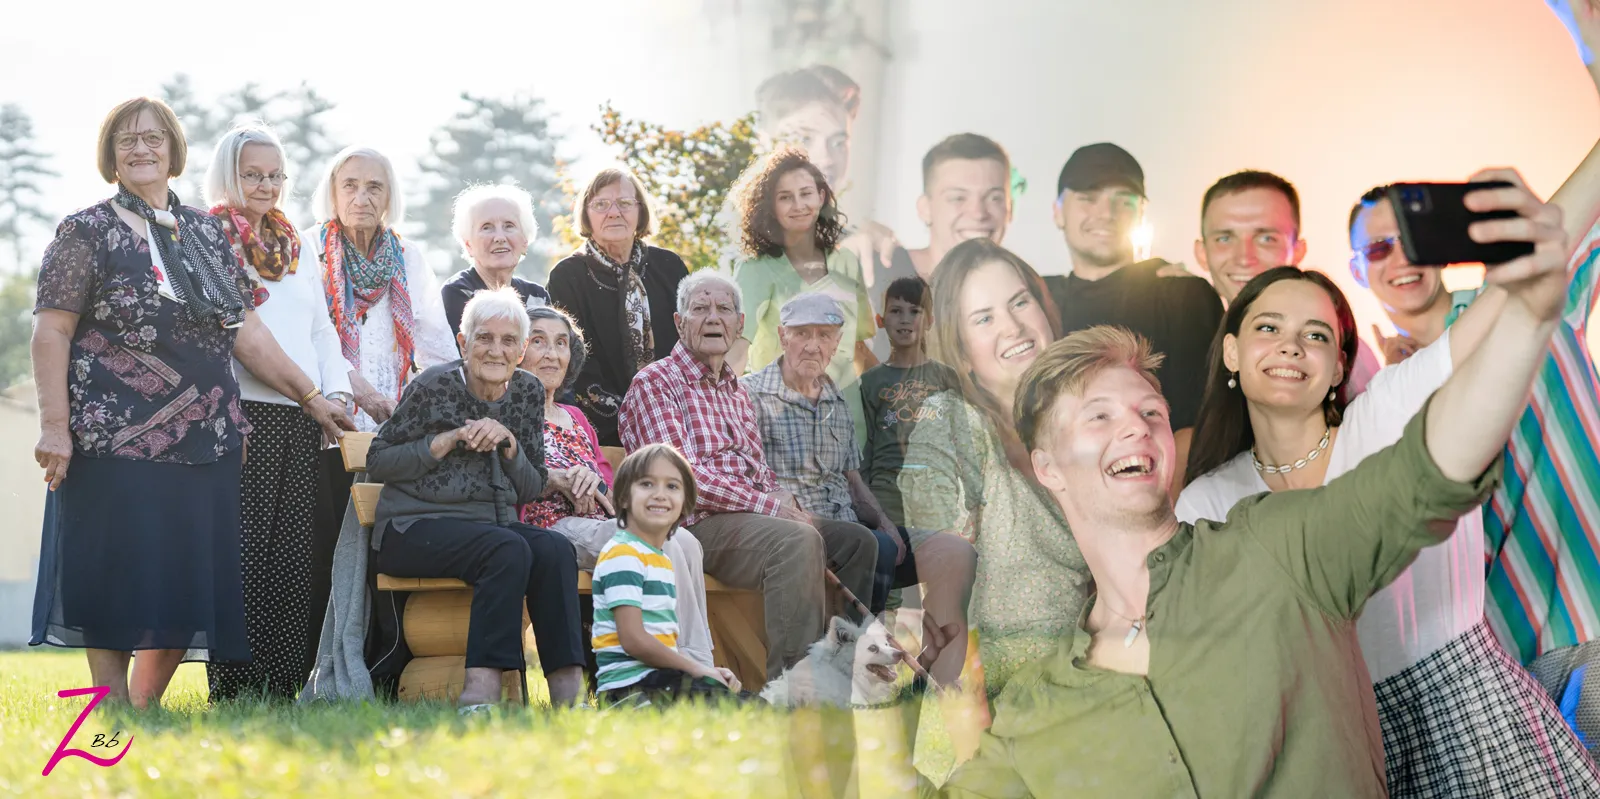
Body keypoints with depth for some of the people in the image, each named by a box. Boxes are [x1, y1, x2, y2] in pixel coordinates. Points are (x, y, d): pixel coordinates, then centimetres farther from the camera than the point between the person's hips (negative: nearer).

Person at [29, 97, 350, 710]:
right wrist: (55, 425, -14)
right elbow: (51, 331, -4)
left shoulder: (206, 232, 17)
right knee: (114, 588, -5)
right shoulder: (86, 233, 2)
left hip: (204, 440, 5)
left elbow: (244, 330, 17)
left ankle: (145, 713, 13)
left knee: (187, 588, 4)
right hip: (114, 437, -5)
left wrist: (311, 396, 11)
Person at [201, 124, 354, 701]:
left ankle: (287, 683, 5)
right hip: (243, 414, -6)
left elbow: (323, 332, 23)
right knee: (245, 545, -10)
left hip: (304, 419, 6)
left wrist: (336, 392, 7)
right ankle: (238, 683, -7)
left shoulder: (296, 250, 24)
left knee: (295, 548, 2)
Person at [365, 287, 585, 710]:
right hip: (415, 527, -5)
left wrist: (509, 444, -8)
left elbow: (532, 490, 11)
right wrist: (449, 441, -14)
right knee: (509, 549, -33)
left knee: (556, 550, -26)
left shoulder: (528, 392, 9)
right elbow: (377, 462, -4)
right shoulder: (434, 386, -5)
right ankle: (481, 687, -38)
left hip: (493, 523, 5)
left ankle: (568, 689, -31)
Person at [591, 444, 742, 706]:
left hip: (659, 679, 10)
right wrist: (695, 668, -9)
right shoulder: (623, 556, -10)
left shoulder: (663, 559, 21)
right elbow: (634, 640, -17)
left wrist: (706, 671, 5)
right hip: (631, 687, -10)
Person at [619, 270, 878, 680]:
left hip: (754, 519, 9)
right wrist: (766, 505, -19)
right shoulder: (654, 383, -2)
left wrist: (785, 501, 0)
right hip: (697, 524, -9)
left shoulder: (736, 391, 26)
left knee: (856, 541, 1)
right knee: (799, 540, -33)